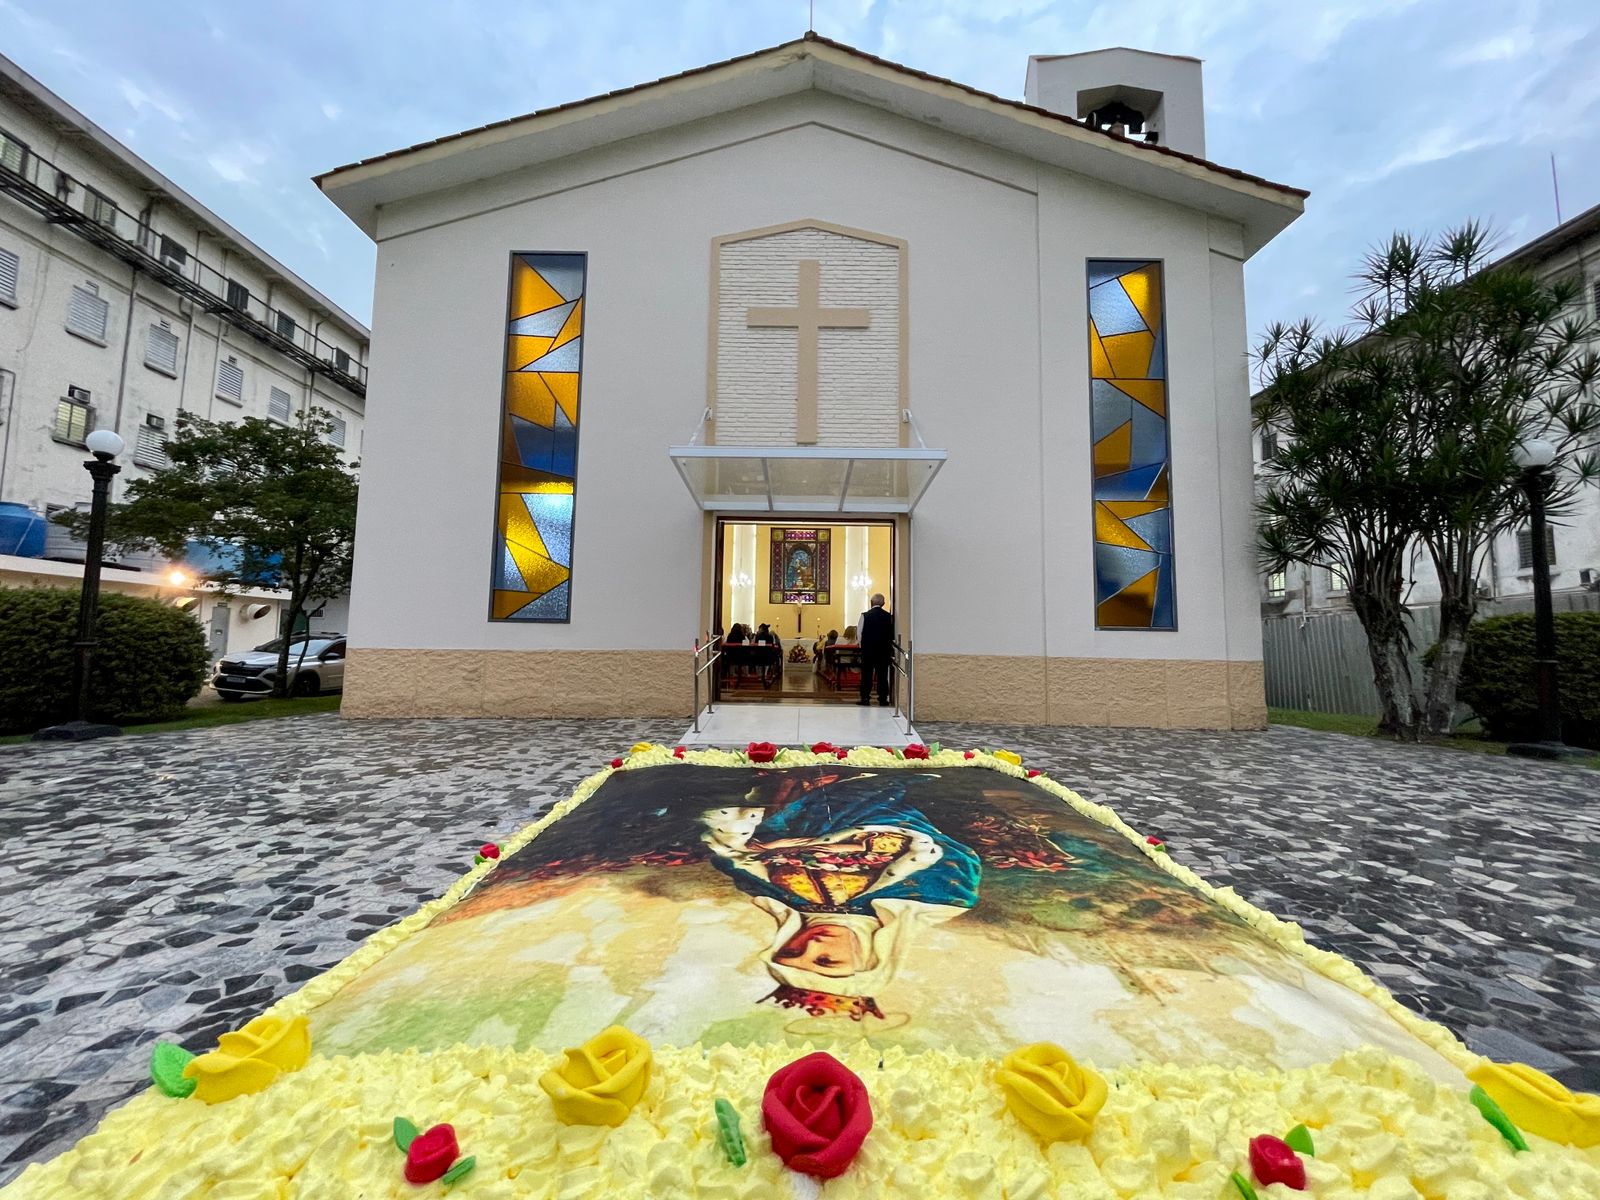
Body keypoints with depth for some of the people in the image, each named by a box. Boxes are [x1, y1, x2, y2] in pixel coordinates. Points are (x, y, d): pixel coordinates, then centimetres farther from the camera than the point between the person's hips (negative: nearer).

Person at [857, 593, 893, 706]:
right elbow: (892, 634, 2)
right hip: (884, 649, 2)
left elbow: (860, 633, -5)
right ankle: (883, 698, 8)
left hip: (868, 649, -2)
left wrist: (862, 645, 8)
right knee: (882, 674, 6)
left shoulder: (865, 615, -8)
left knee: (866, 674, 5)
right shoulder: (889, 616, -2)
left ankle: (865, 698, 5)